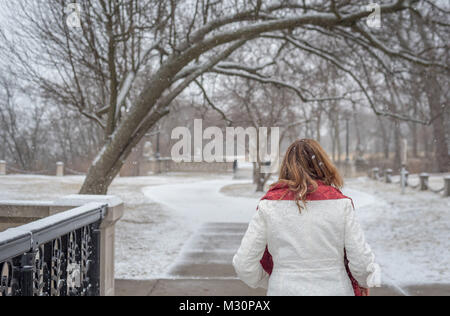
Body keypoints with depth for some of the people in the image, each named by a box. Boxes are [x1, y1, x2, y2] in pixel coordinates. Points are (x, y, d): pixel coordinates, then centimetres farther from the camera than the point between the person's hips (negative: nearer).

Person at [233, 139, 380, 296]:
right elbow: (361, 259, -4)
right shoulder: (340, 204, -7)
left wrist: (268, 282, 16)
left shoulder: (269, 206, -6)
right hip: (334, 289, 0)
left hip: (285, 290, 1)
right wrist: (365, 283, 17)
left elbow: (244, 265, -4)